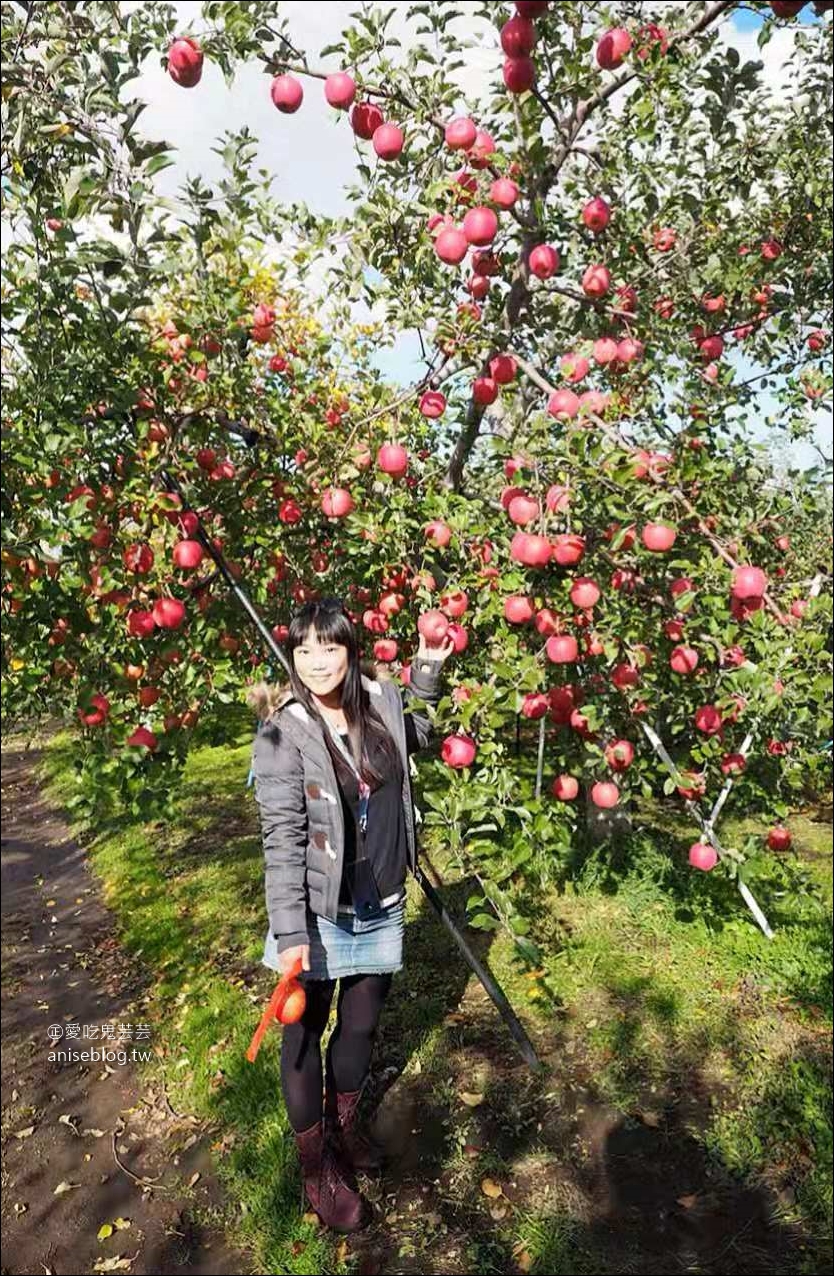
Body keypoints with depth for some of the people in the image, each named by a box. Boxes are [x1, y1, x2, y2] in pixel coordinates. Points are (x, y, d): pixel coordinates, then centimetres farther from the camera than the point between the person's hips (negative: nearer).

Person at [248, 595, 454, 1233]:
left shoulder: (383, 700, -4)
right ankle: (318, 1166, 38)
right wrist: (290, 933, -20)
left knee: (362, 1023, 21)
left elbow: (416, 733, 20)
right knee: (306, 1031, 14)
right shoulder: (283, 731, -16)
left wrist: (428, 667, 6)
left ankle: (344, 1121, 50)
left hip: (380, 907, 4)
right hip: (317, 913, -4)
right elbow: (282, 837, -17)